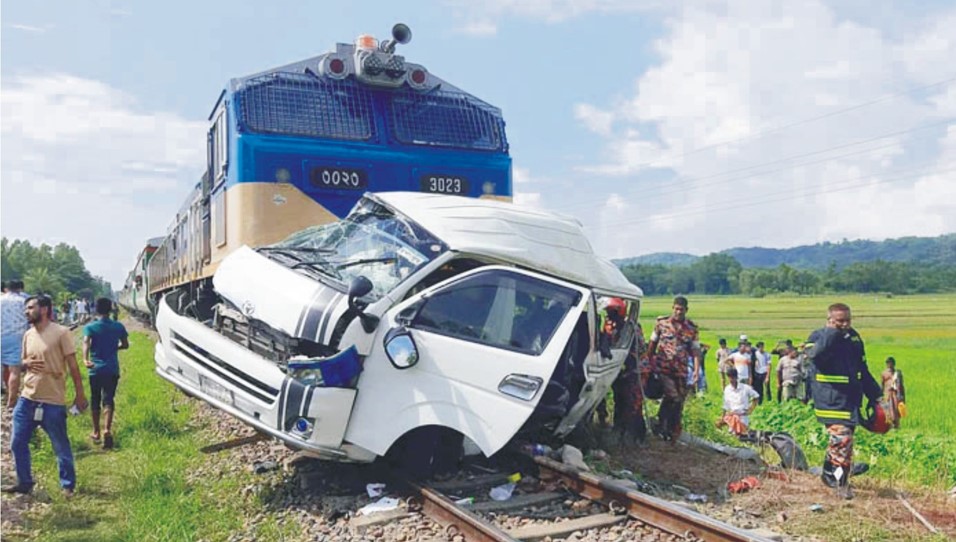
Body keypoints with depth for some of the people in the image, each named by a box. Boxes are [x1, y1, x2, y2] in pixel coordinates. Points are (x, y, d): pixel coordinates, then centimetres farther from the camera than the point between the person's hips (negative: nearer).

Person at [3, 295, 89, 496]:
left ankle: (68, 485, 20)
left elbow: (73, 366, -9)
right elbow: (23, 363, 20)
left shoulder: (61, 333, -11)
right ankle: (24, 482, 28)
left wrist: (80, 394, -8)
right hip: (27, 399, 6)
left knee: (61, 448, 5)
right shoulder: (28, 335, 8)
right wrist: (26, 363, -5)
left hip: (53, 402, -6)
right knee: (17, 443, 11)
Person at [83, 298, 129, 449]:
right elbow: (125, 345, 10)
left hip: (96, 369, -1)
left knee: (95, 400, 14)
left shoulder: (90, 327, -4)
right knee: (108, 399, 1)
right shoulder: (118, 327, 2)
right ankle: (107, 429, -20)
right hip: (112, 369, 1)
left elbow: (86, 343, -22)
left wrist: (85, 359, -36)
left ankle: (96, 432, 24)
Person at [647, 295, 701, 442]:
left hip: (681, 371, 2)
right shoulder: (661, 323, 1)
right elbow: (652, 344, 8)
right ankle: (661, 425, 0)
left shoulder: (692, 328, 3)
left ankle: (673, 435, 21)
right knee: (673, 396, -17)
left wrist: (696, 370, -8)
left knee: (679, 402, 7)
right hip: (663, 368, -2)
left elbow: (695, 350, 2)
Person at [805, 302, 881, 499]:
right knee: (842, 438, -13)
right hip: (830, 399, -7)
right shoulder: (818, 336, -7)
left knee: (838, 438, 14)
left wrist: (875, 395, 19)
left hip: (852, 397, 7)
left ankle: (829, 473, 31)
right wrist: (833, 331, -23)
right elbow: (817, 354, -31)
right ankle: (841, 482, -2)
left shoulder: (854, 337, 12)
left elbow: (863, 370, 20)